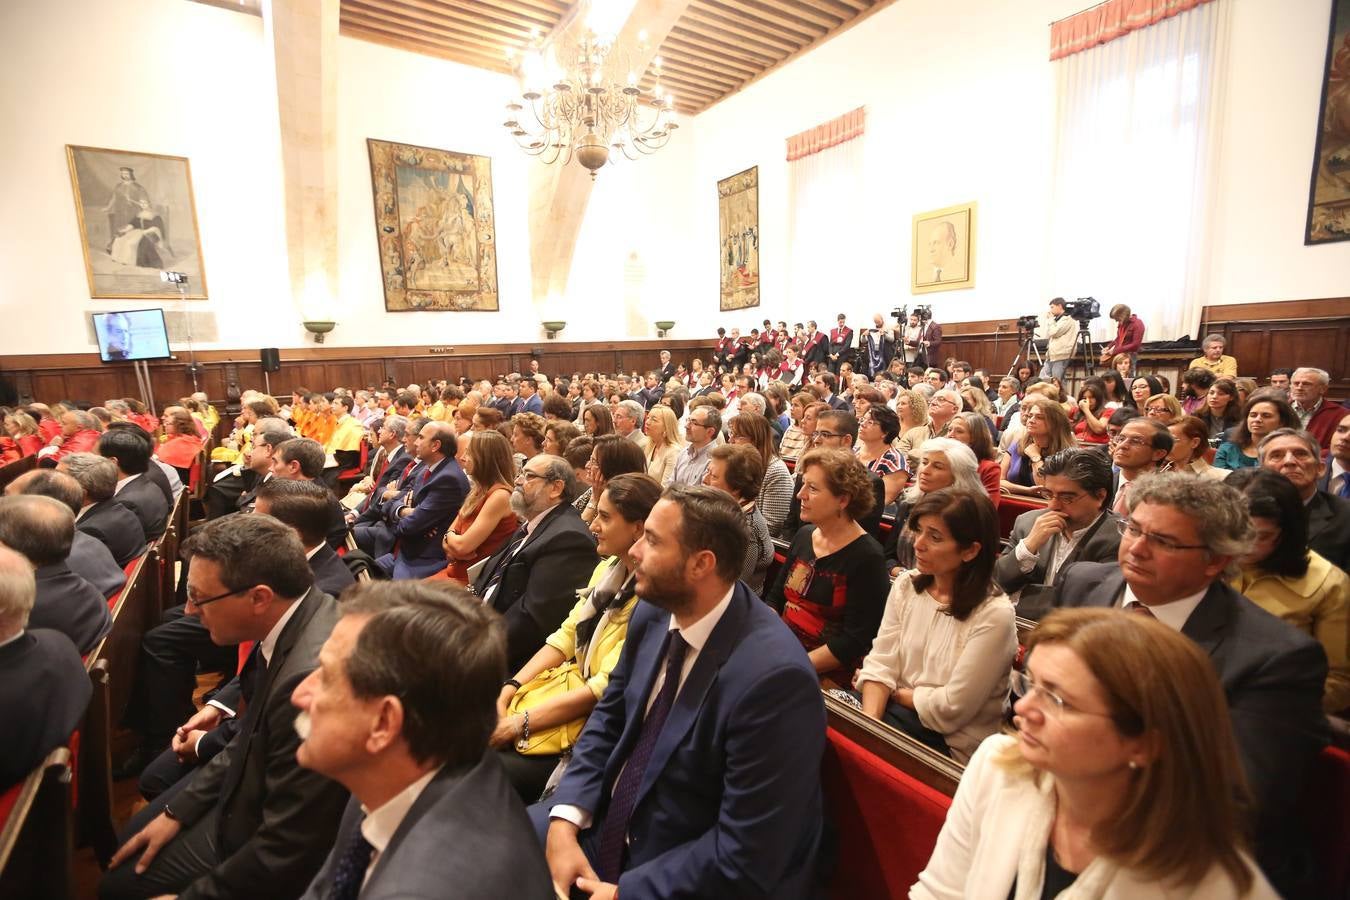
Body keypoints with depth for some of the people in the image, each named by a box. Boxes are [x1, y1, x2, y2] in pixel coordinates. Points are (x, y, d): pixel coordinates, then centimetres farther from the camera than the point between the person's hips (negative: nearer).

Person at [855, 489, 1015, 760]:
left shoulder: (994, 615, -19)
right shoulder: (905, 585, 0)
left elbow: (950, 709, -17)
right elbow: (881, 662, -4)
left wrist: (895, 692, -4)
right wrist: (869, 720, -19)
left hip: (949, 743, -5)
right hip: (898, 707, 5)